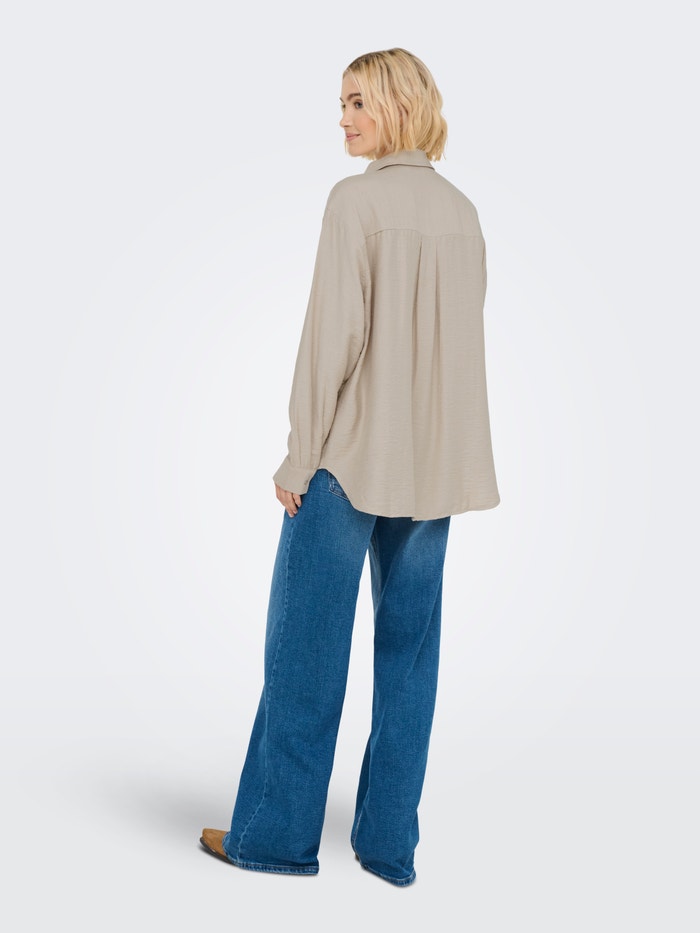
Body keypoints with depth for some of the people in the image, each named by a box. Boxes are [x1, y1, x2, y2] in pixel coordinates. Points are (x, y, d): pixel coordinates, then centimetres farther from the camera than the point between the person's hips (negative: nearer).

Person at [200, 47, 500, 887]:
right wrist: (436, 445, 16)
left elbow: (335, 334, -15)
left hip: (351, 455, -6)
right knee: (409, 649, 10)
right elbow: (462, 339, 11)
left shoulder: (357, 199, -10)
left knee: (306, 648, 5)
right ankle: (389, 842, 19)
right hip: (435, 463, 7)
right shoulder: (462, 210, 10)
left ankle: (277, 834, 17)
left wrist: (299, 456, -9)